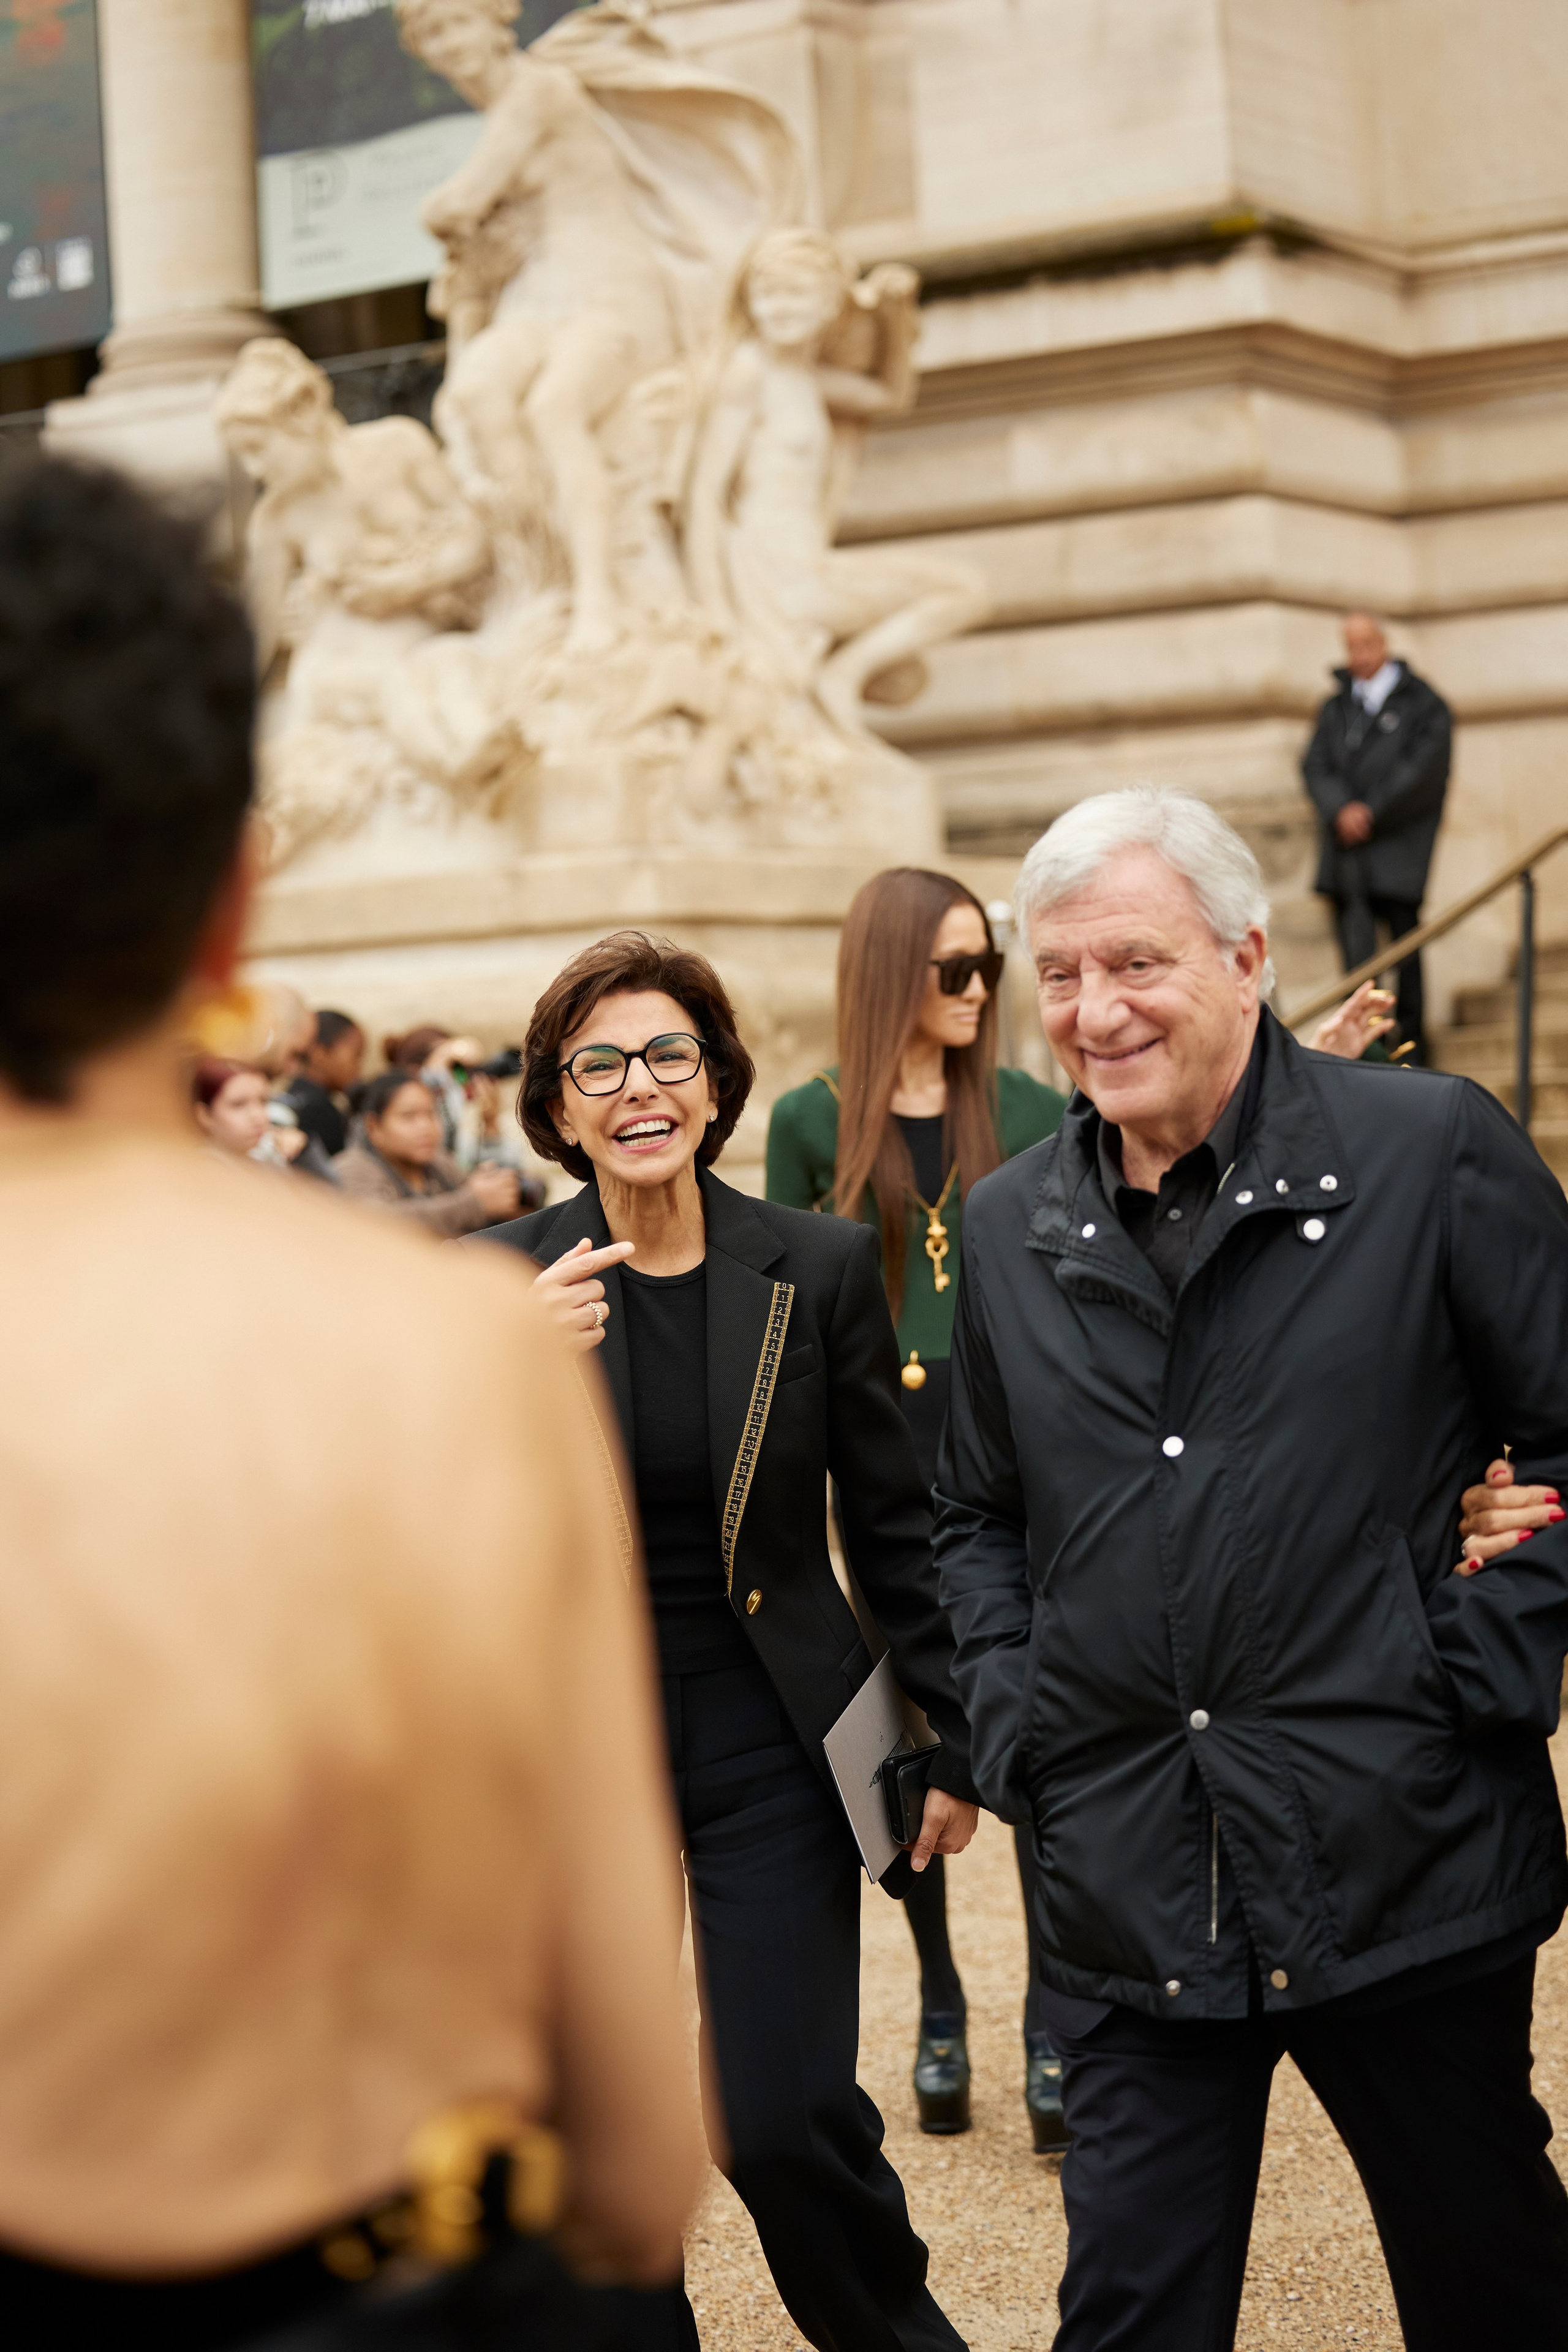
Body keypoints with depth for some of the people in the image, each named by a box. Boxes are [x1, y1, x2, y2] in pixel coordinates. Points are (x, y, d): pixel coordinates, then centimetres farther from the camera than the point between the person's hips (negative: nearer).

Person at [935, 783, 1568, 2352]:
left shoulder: (1432, 1151, -5)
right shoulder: (1009, 1227, 9)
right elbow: (977, 1519, 21)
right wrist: (1015, 1730, 8)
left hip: (1404, 1857, -3)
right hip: (1132, 1891, 3)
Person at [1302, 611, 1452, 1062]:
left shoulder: (1423, 704, 3)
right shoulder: (1336, 706, 18)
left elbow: (1424, 771, -6)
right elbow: (1316, 766, 9)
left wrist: (1370, 814, -11)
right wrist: (1340, 812, -10)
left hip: (1398, 849, -3)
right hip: (1347, 846, 3)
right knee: (1355, 947, -8)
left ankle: (1410, 1039, 11)